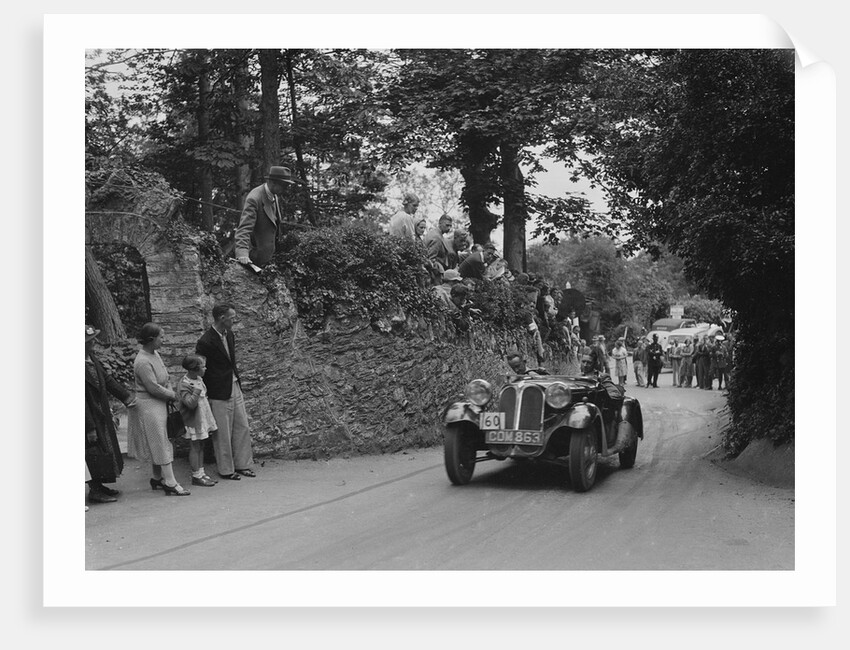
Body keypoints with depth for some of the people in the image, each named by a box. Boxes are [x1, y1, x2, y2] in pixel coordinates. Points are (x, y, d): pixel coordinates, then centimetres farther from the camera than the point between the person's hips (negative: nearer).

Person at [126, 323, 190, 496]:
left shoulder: (155, 354, 6)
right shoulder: (142, 362, -23)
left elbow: (164, 379, 13)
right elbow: (153, 388, -22)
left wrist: (172, 395, 0)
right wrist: (173, 395, -9)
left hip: (159, 404, 9)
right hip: (148, 406, -9)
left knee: (159, 444, 15)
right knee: (161, 444, -5)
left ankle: (157, 479, 26)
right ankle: (170, 484, -1)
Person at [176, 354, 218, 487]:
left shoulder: (199, 379, 6)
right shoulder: (184, 384, -21)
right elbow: (191, 403, -30)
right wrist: (197, 390, -35)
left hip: (202, 419, 8)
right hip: (192, 421, -8)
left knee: (200, 447, 13)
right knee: (195, 447, 0)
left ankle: (201, 473, 21)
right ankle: (196, 476, 8)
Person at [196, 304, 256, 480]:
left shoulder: (229, 335, 7)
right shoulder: (206, 342, -18)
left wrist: (238, 384, 16)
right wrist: (205, 396, -9)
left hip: (235, 388, 8)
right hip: (219, 394, -8)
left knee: (242, 427, 12)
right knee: (223, 433, 3)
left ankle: (242, 464, 24)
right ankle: (226, 470, 16)